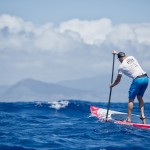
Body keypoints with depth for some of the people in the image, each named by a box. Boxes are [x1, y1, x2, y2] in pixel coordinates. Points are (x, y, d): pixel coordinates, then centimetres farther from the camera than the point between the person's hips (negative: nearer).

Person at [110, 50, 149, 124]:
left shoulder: (121, 67, 3)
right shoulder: (131, 57, 16)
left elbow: (118, 80, 14)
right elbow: (125, 57, 45)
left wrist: (112, 85, 32)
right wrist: (117, 53, 54)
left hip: (137, 80, -6)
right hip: (145, 78, 6)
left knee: (131, 100, 4)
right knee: (140, 97, 19)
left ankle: (128, 118, 3)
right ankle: (142, 115, 8)